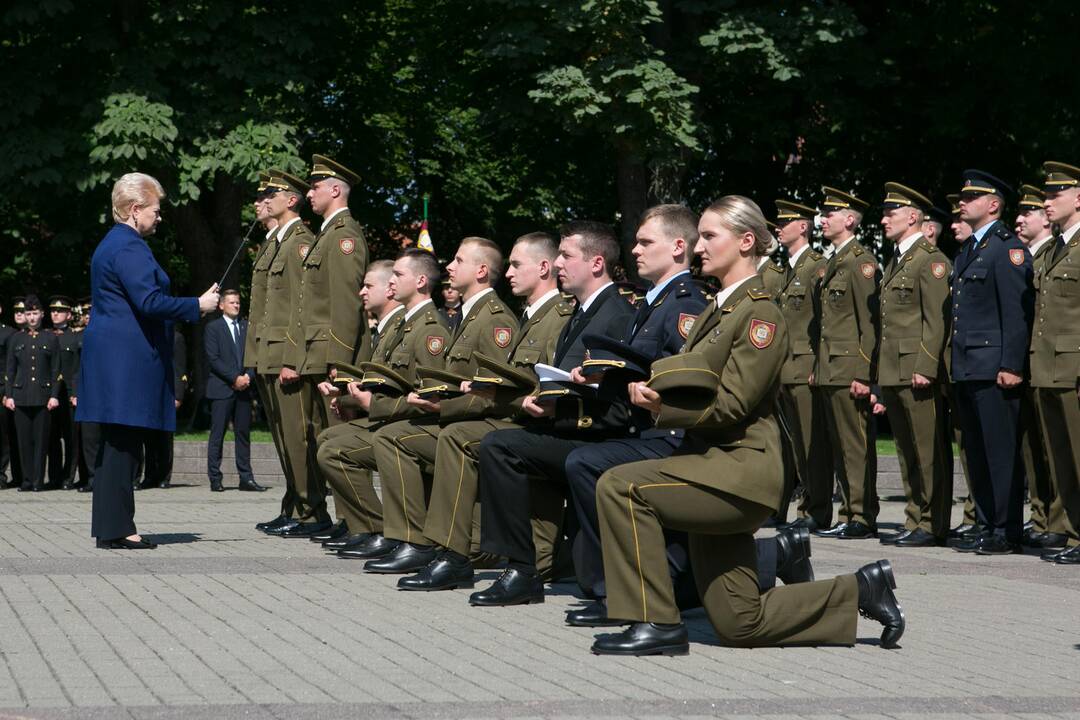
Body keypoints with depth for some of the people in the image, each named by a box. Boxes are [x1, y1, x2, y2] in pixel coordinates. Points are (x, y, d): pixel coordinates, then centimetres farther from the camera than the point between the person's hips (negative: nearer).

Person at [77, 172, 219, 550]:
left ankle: (111, 526, 13)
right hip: (127, 357, -11)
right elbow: (149, 302, -21)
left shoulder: (112, 243, 20)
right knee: (123, 443, -9)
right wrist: (198, 305, -13)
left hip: (111, 355, 11)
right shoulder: (129, 247, -13)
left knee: (117, 444, 11)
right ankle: (116, 528, -9)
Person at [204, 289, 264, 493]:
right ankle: (215, 479, -2)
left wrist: (248, 376, -5)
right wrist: (234, 378, -12)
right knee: (217, 435, -4)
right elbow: (213, 359, -6)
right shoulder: (213, 328, 3)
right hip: (221, 388, -4)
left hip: (243, 388, 4)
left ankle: (246, 478, 5)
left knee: (244, 434, 4)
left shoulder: (247, 327, 15)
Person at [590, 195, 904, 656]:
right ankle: (861, 590, 21)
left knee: (621, 487, -25)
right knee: (739, 625, 8)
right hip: (715, 467, 9)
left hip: (741, 468, -9)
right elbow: (691, 387, 17)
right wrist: (651, 388, -4)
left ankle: (657, 623, -19)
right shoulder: (717, 311, 18)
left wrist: (660, 405, -18)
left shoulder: (761, 314, -10)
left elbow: (730, 403, -18)